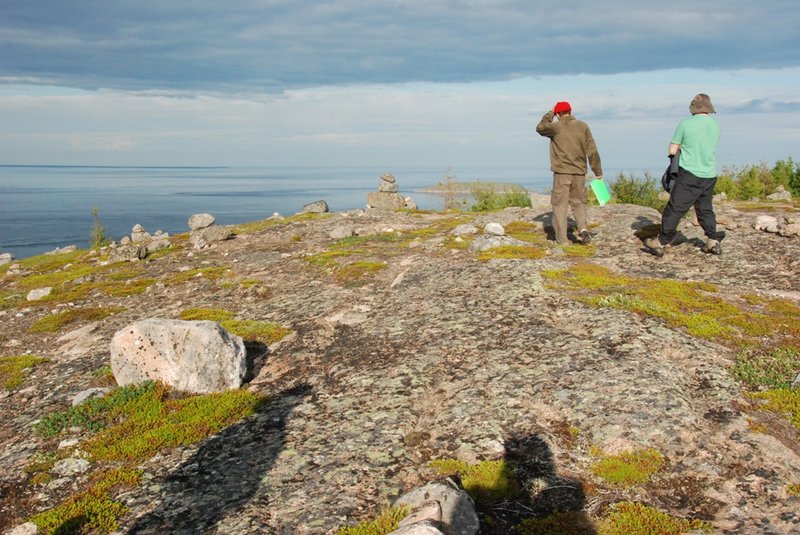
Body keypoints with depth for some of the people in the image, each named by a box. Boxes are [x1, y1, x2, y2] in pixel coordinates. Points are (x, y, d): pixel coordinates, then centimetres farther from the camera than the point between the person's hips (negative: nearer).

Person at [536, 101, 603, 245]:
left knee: (560, 205, 4)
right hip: (579, 172, 3)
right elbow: (592, 150, 2)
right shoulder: (583, 126, 4)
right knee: (578, 203, 16)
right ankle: (583, 229, -4)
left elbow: (540, 128, 15)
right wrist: (598, 171, 6)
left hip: (562, 172, -3)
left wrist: (550, 114, 22)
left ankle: (562, 238, 1)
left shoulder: (556, 127, -5)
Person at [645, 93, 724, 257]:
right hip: (709, 175, 5)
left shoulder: (685, 124, -8)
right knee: (705, 208, 18)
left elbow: (672, 150, -4)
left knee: (675, 209, -1)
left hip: (689, 174, -5)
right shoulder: (715, 125, 7)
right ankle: (713, 242, 19)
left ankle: (661, 243, 4)